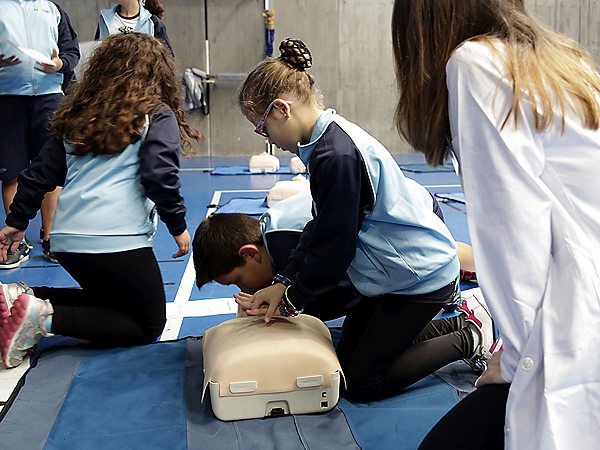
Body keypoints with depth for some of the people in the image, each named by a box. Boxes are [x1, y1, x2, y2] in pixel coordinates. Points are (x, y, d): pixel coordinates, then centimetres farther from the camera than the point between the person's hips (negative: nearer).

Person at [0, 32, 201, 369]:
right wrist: (178, 226, 0)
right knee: (149, 324, 10)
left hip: (66, 240, 7)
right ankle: (47, 318, -9)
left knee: (109, 298, 30)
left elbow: (42, 174, 17)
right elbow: (160, 176, -12)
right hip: (118, 239, -7)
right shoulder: (157, 115, -1)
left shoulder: (77, 116, 16)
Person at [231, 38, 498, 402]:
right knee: (346, 358, 17)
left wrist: (292, 300, -8)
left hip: (420, 276, -10)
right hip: (403, 271, 10)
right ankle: (450, 312, 23)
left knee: (360, 383, -3)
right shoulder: (331, 138, 4)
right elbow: (321, 228, 9)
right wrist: (284, 282, 2)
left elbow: (334, 246, -22)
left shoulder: (336, 155, -28)